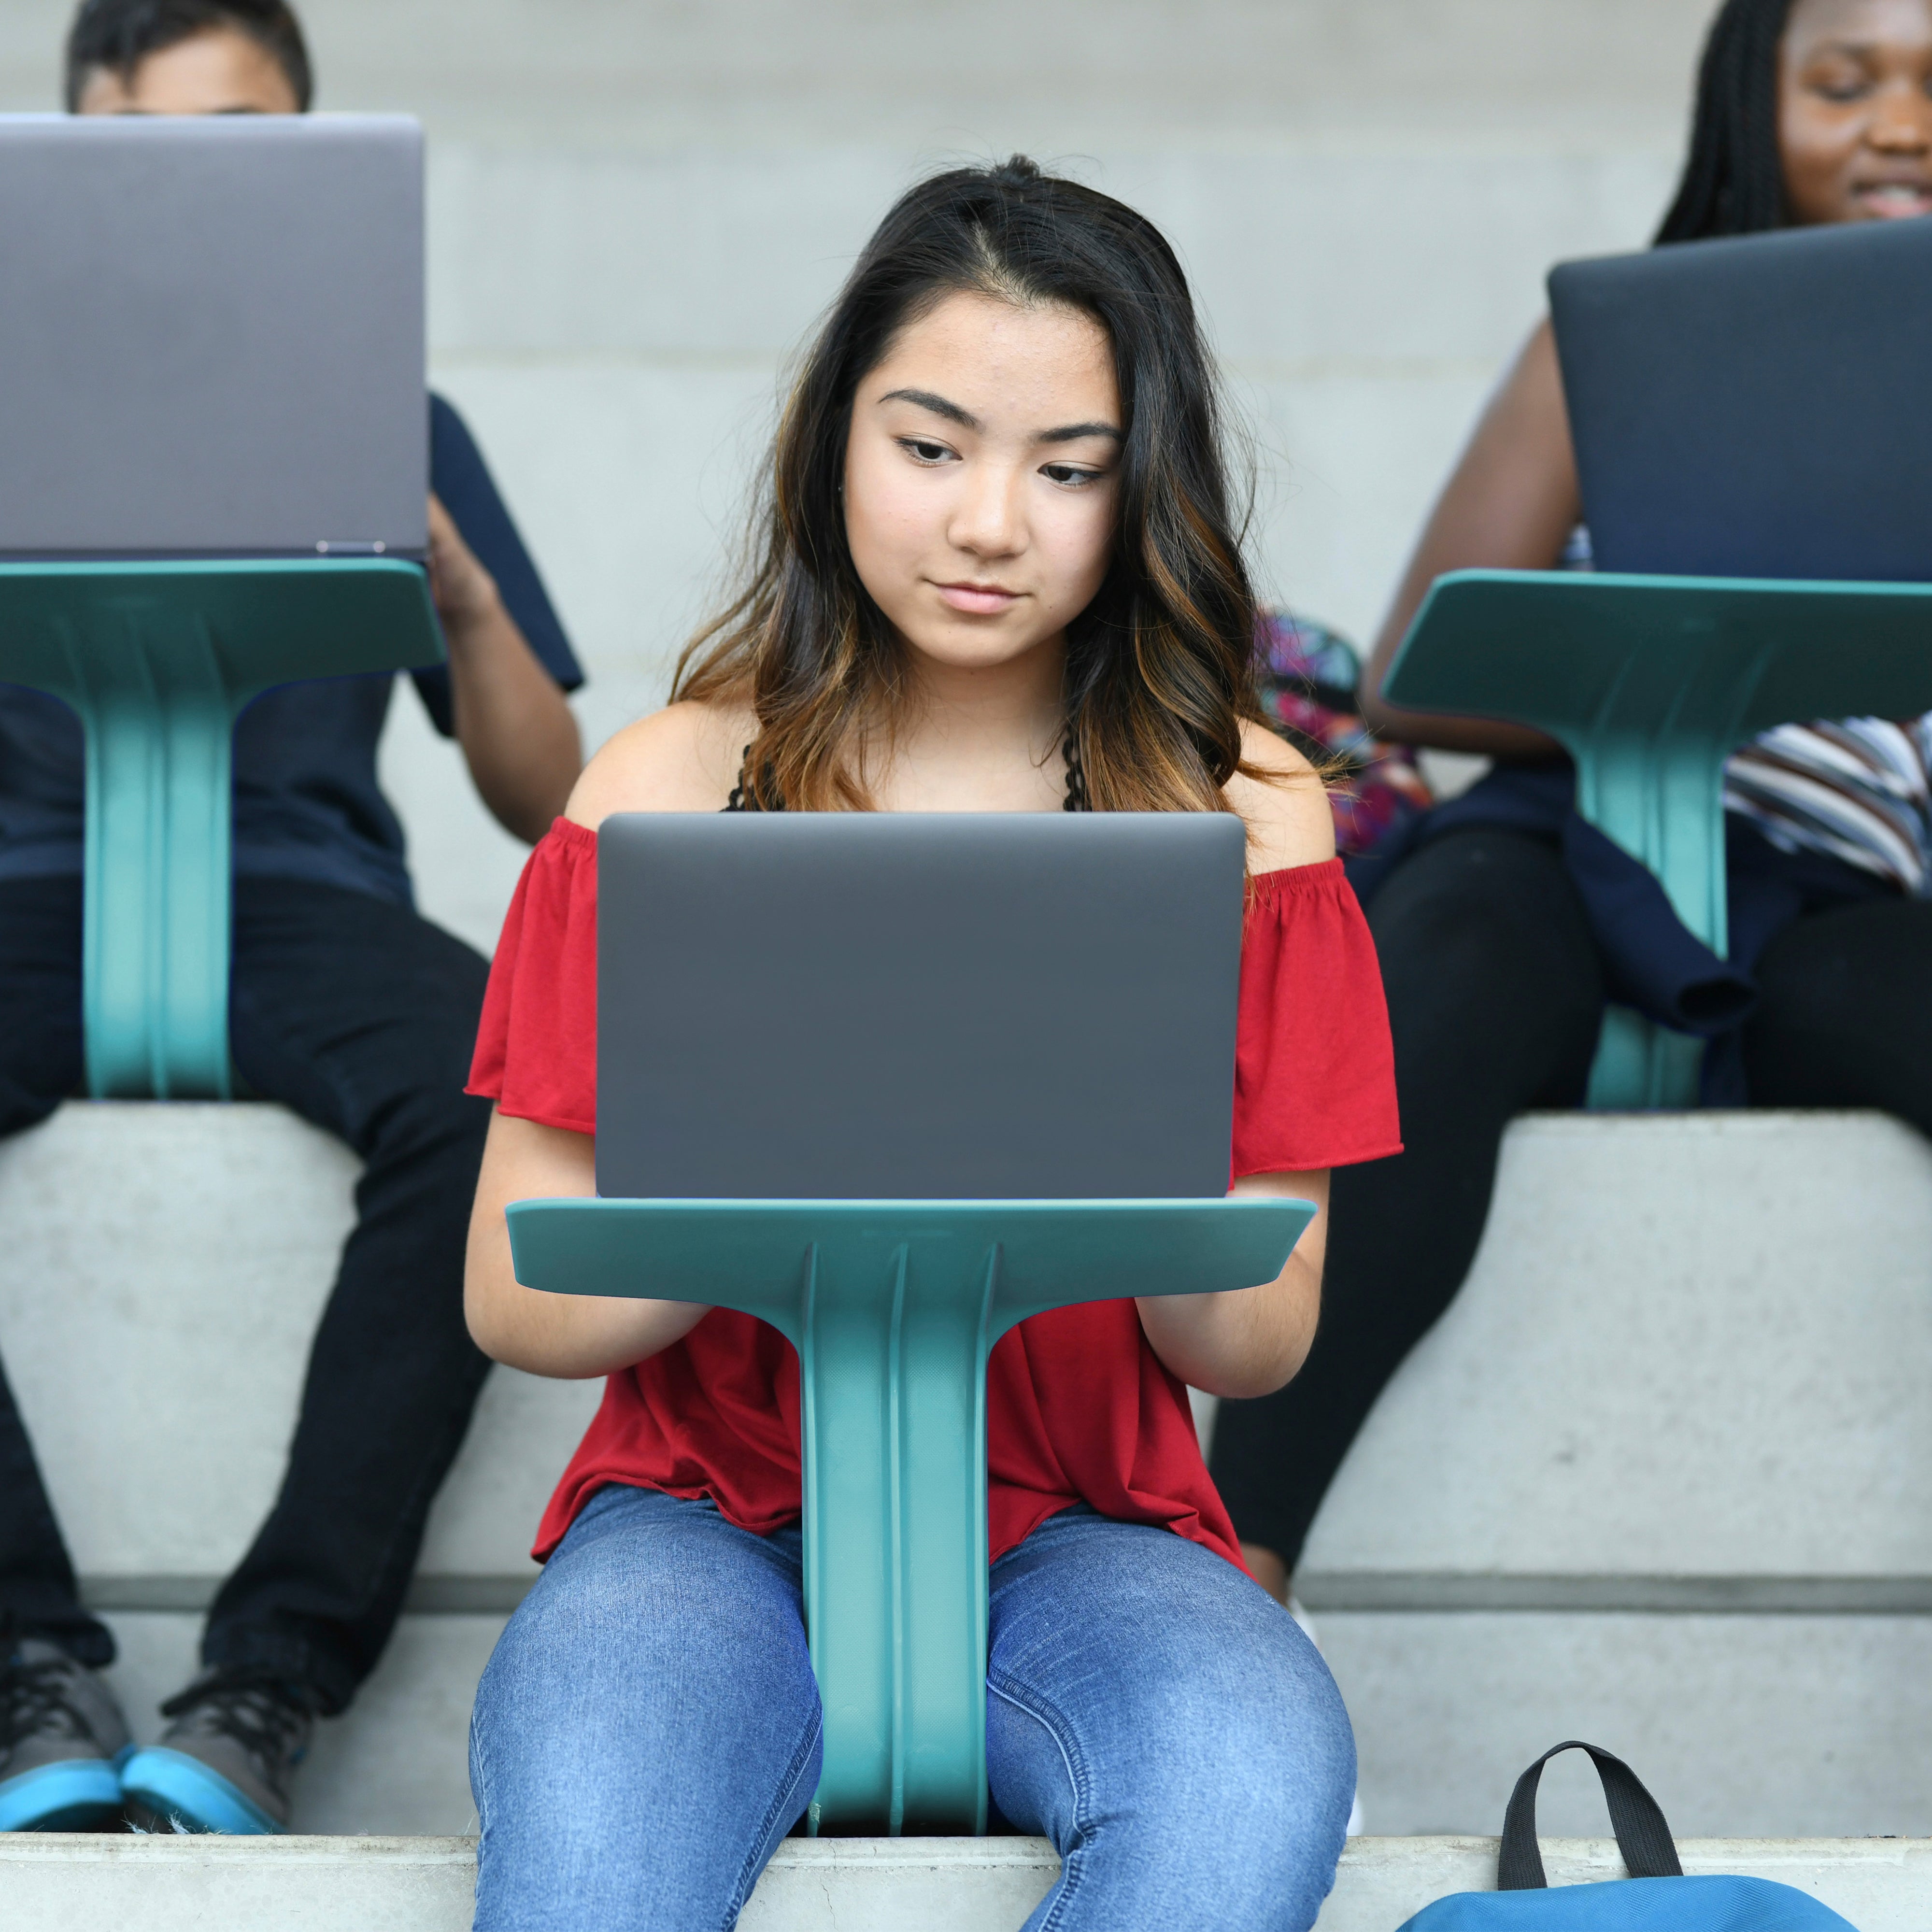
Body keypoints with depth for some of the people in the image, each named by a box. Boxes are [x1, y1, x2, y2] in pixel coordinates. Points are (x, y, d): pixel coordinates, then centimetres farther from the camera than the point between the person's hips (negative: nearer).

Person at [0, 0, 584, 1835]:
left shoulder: (389, 426, 17)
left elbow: (549, 809, 13)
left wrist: (469, 606, -7)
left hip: (297, 891, 0)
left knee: (503, 1087, -34)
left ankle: (270, 1678, -29)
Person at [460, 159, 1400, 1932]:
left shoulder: (1239, 815, 4)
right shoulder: (669, 796, 2)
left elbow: (1261, 1347, 3)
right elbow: (514, 1297, 0)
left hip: (1083, 1534, 3)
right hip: (713, 1516, -2)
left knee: (1259, 1774, -34)